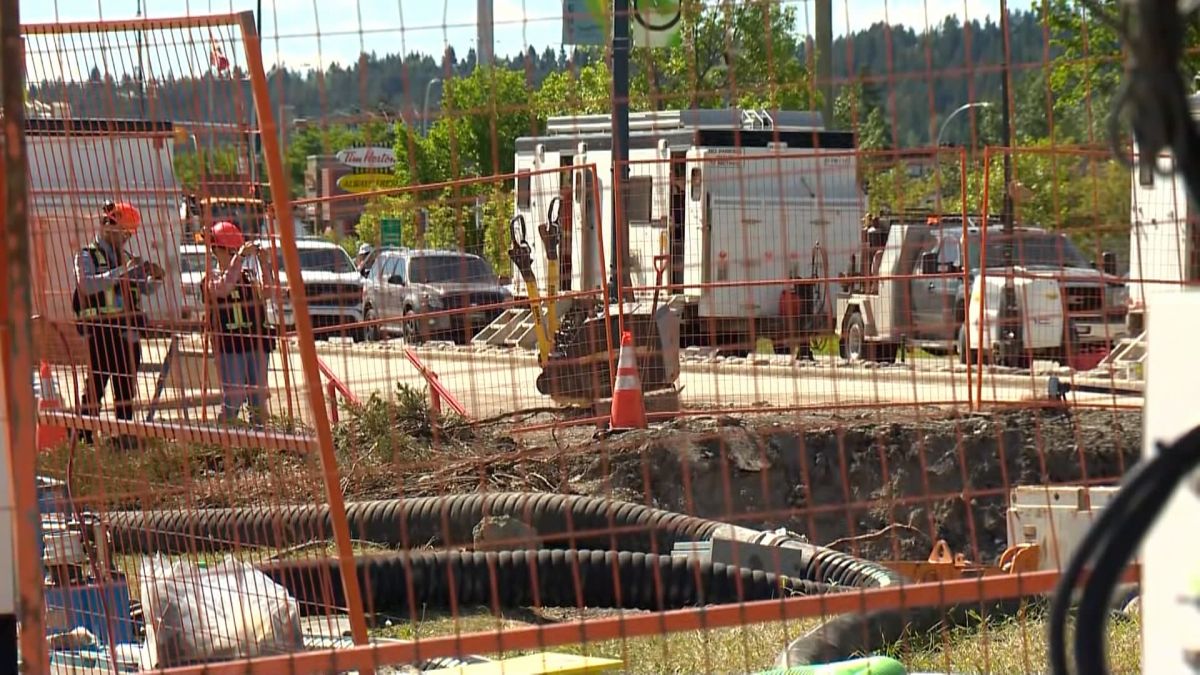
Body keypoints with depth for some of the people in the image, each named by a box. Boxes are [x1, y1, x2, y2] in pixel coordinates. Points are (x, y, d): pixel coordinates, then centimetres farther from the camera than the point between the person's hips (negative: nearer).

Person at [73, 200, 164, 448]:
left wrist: (154, 277, 1)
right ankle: (84, 437, -3)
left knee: (126, 386, 9)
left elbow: (144, 288, 24)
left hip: (127, 332, 7)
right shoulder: (87, 256, -3)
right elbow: (85, 284, -23)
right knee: (96, 384, -6)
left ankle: (124, 435, 15)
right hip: (100, 331, -7)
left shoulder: (125, 258, 17)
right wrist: (121, 272, -30)